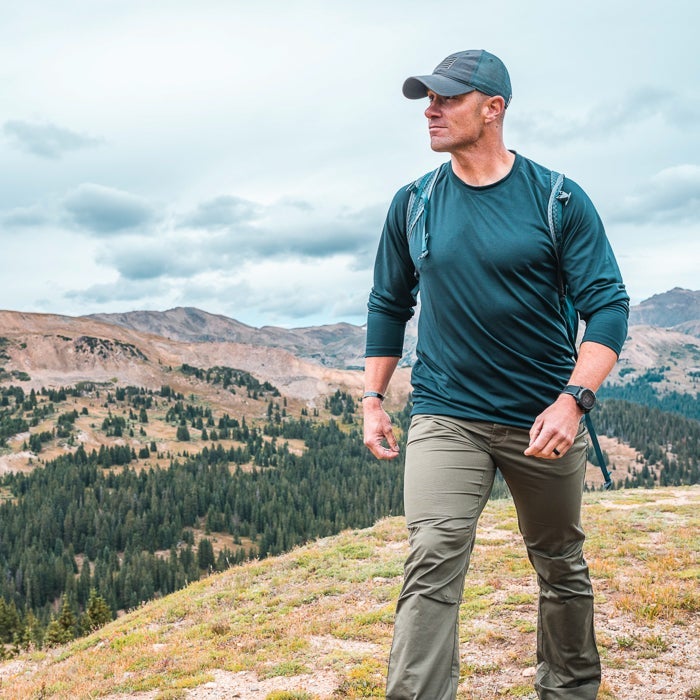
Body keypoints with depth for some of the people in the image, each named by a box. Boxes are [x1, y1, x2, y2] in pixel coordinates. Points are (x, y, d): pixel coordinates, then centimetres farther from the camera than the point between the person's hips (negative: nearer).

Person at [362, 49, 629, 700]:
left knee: (561, 566, 14)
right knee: (433, 559, -16)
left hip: (544, 419, 0)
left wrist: (573, 400, -20)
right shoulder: (412, 204, 4)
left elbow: (607, 304, -7)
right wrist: (372, 401, 9)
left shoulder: (559, 199, -4)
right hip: (445, 418, 1)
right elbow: (388, 306, 13)